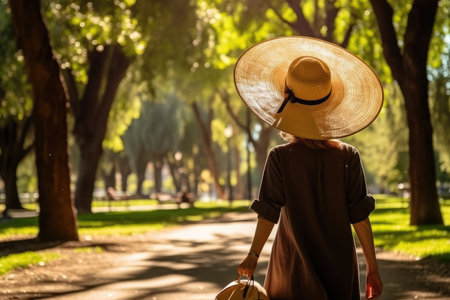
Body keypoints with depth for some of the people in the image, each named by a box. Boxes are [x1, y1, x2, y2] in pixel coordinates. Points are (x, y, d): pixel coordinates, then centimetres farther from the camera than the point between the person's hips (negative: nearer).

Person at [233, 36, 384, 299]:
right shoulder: (348, 156, -3)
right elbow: (359, 216, -4)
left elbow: (269, 212, -7)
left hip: (294, 267, -1)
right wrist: (372, 268, 1)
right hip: (340, 266, 2)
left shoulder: (280, 158, -8)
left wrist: (253, 256, 4)